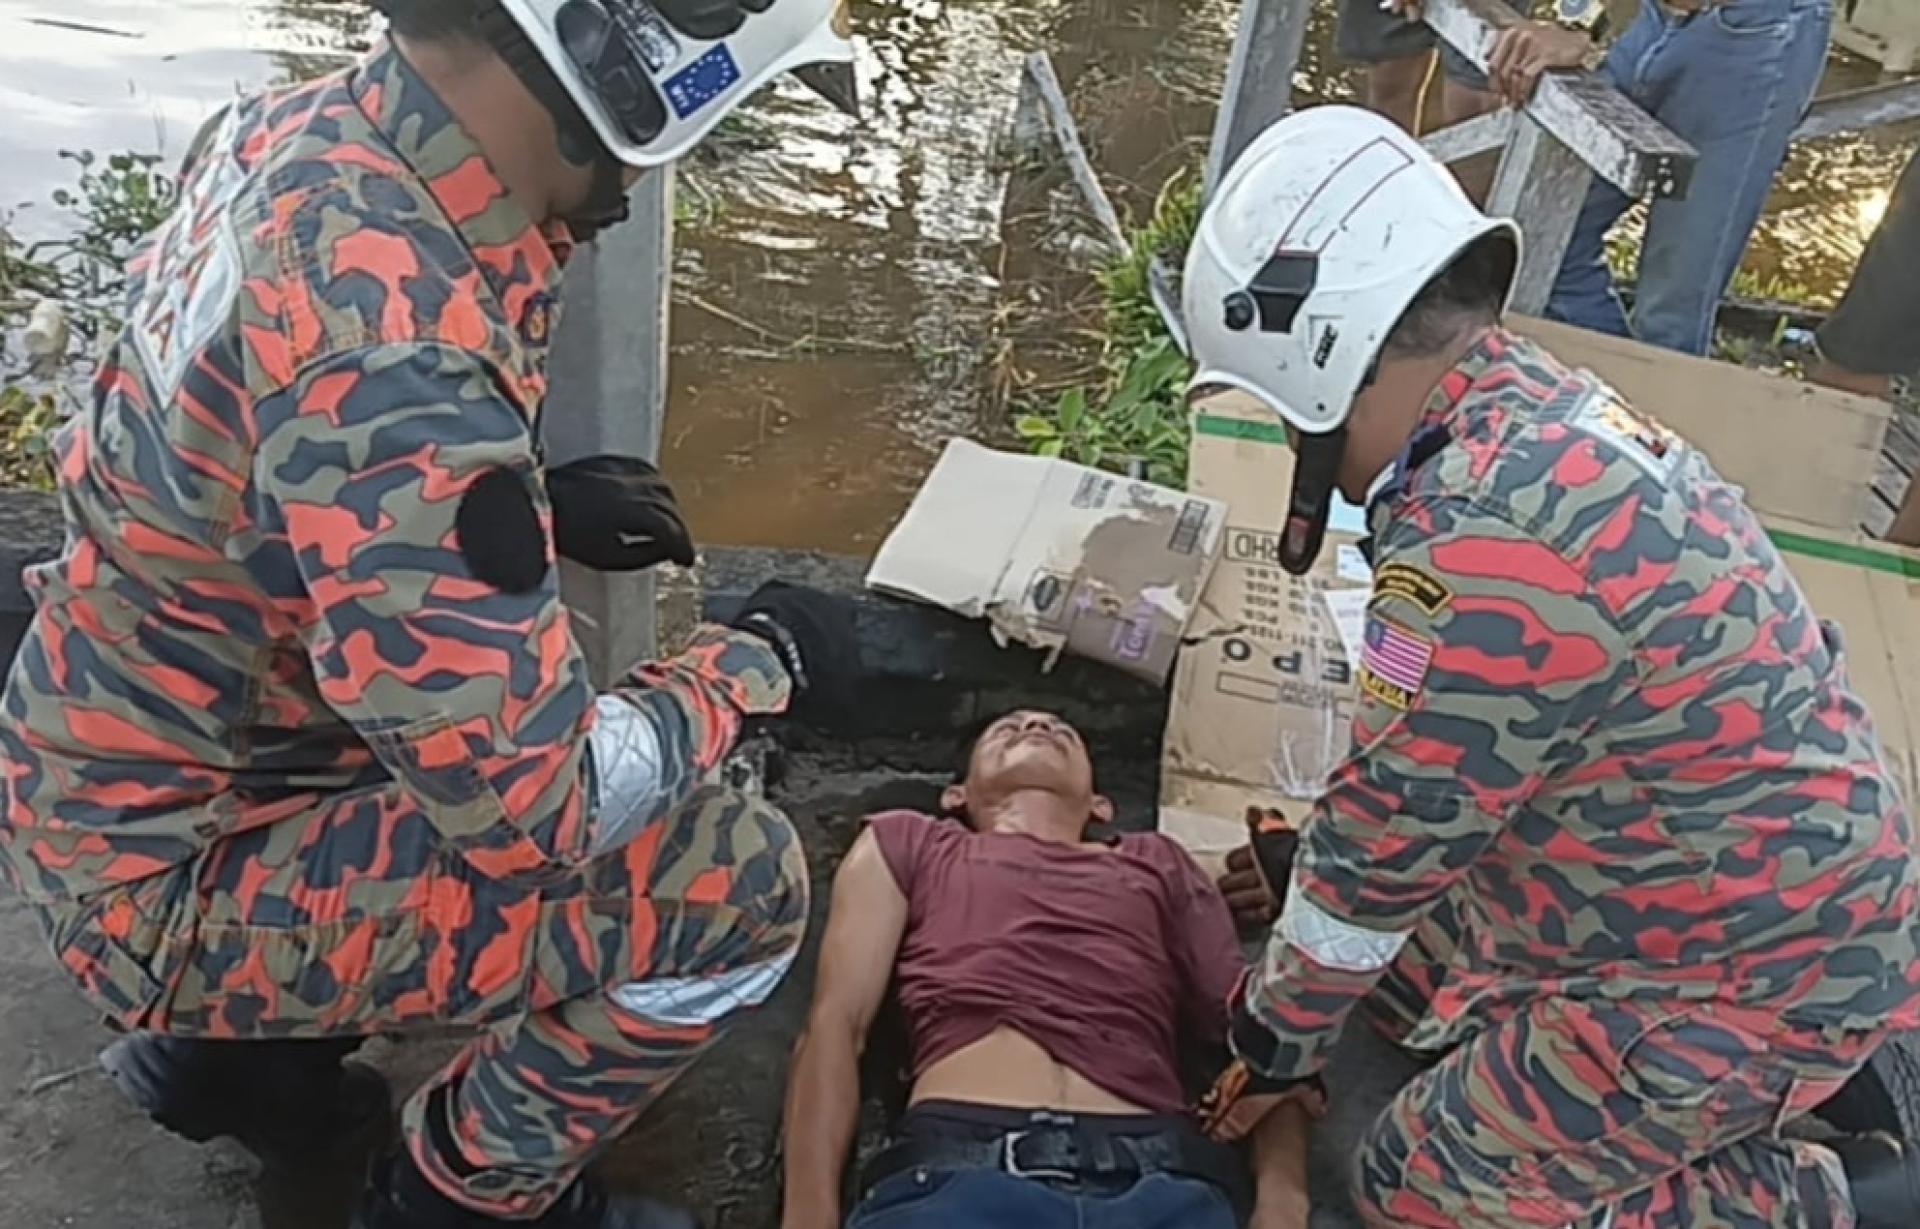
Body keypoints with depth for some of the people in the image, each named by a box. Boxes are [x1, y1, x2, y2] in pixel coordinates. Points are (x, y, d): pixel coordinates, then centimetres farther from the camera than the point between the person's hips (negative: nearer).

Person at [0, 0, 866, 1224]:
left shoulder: (304, 129, -7)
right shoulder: (393, 357, -35)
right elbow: (537, 811, -28)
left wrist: (542, 502, 0)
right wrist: (755, 662, -13)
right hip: (170, 875, -9)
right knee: (740, 882, -13)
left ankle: (235, 1046, 25)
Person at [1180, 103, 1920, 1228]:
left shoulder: (1482, 540, -32)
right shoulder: (1541, 409, -2)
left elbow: (1391, 836, -20)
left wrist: (1278, 1041, -4)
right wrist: (1320, 849, 17)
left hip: (1752, 970, -9)